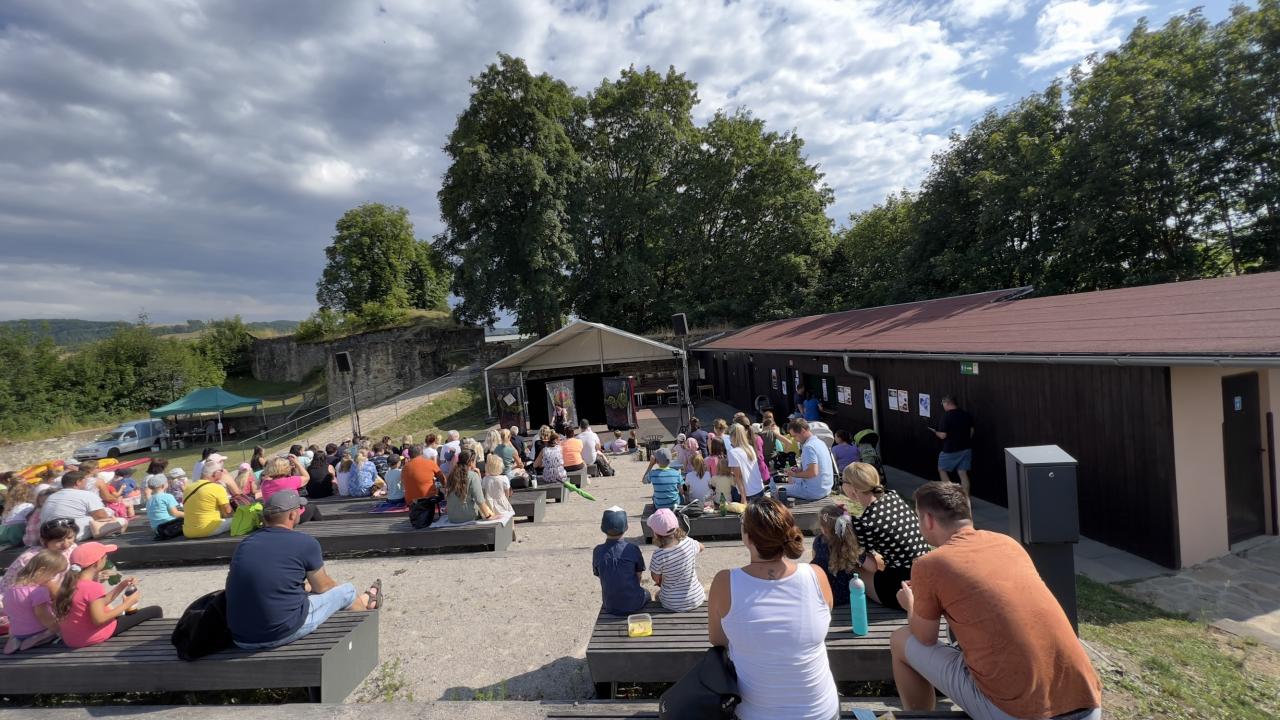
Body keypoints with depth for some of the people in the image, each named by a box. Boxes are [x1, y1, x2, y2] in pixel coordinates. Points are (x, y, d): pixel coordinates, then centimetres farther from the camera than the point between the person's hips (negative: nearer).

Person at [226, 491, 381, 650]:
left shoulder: (246, 542, 4)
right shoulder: (305, 543, -13)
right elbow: (322, 587, 4)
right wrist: (338, 588, 28)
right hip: (284, 633, -6)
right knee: (347, 590, 14)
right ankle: (367, 602, 48)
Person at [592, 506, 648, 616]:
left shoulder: (597, 552, -12)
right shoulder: (633, 550, -18)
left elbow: (598, 575, 0)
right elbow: (638, 577, -5)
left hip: (610, 607, 2)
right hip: (634, 604, -2)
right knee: (646, 594, 31)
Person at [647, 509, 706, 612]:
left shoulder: (659, 555, -28)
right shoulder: (688, 542, -19)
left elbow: (656, 578, -9)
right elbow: (701, 547, 6)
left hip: (673, 605, -2)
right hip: (696, 599, 2)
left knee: (658, 595, 32)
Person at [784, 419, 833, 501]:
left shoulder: (808, 447, -22)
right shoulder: (819, 442, 7)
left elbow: (813, 472, -29)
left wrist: (795, 474, -15)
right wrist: (800, 470, 8)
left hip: (815, 492, -10)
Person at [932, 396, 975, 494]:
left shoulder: (947, 416, -17)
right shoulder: (967, 415, 3)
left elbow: (943, 435, -18)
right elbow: (971, 431, 12)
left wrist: (935, 432, 2)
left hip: (950, 450, -6)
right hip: (966, 449, 6)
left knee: (942, 470, 14)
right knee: (963, 474, 9)